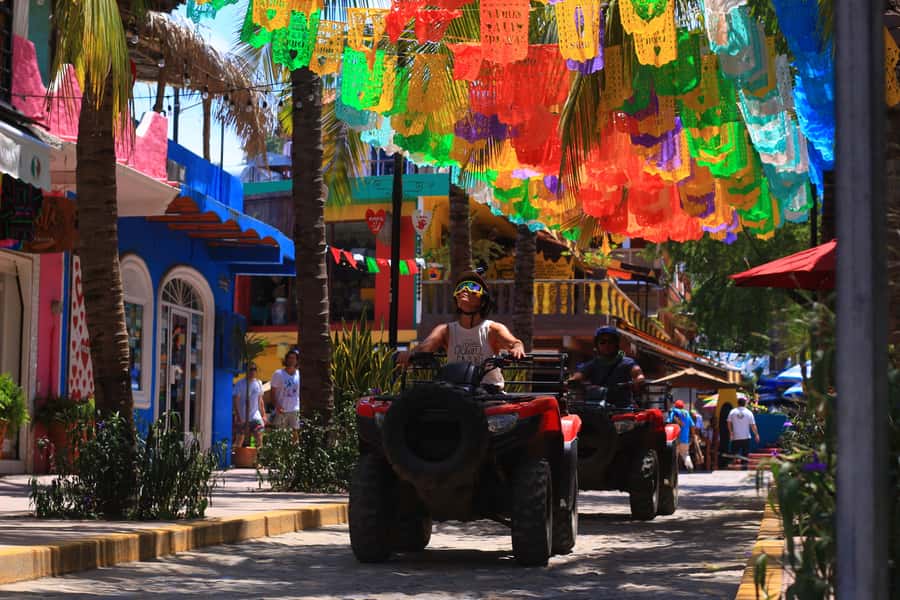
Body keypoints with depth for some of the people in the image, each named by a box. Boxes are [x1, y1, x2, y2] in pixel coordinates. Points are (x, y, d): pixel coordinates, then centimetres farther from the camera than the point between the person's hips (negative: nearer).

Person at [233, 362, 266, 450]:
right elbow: (236, 401, -10)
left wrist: (263, 415, 13)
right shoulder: (240, 384, -7)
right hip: (242, 418, -3)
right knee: (239, 441, 2)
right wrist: (238, 417, -17)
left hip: (255, 416, 3)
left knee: (259, 438, -9)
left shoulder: (258, 383, 8)